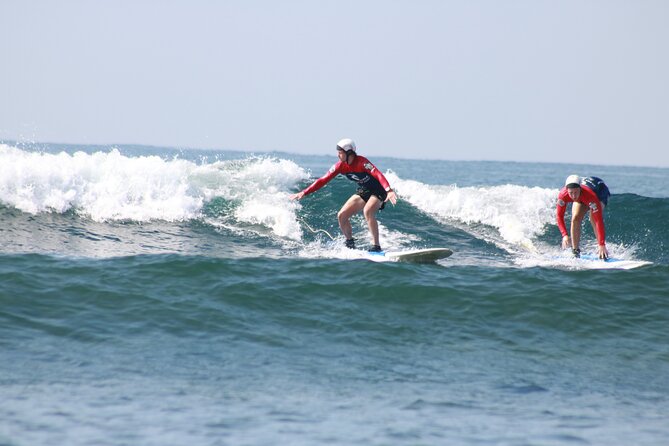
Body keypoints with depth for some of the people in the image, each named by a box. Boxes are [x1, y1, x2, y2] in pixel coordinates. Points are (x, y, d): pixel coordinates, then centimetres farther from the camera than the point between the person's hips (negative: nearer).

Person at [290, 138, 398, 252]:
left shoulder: (361, 162, -27)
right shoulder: (341, 166, -7)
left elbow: (378, 175, -38)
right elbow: (323, 180, -3)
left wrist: (389, 190, -54)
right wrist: (304, 193, -8)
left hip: (378, 191, -7)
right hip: (363, 192, 7)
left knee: (367, 211, -34)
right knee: (342, 216, -2)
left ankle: (376, 246, -29)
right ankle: (350, 244, 17)